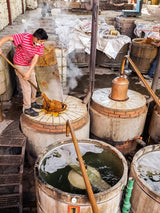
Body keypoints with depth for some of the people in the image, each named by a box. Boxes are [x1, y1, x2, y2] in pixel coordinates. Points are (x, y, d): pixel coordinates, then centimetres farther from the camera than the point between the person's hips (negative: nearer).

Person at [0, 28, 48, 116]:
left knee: (34, 85, 13)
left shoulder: (40, 44, -13)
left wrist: (29, 72, -24)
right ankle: (27, 108, 6)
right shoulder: (24, 37, -28)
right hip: (20, 66, -6)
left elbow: (35, 58, -17)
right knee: (26, 87, -6)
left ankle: (32, 102, 34)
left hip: (29, 65, 6)